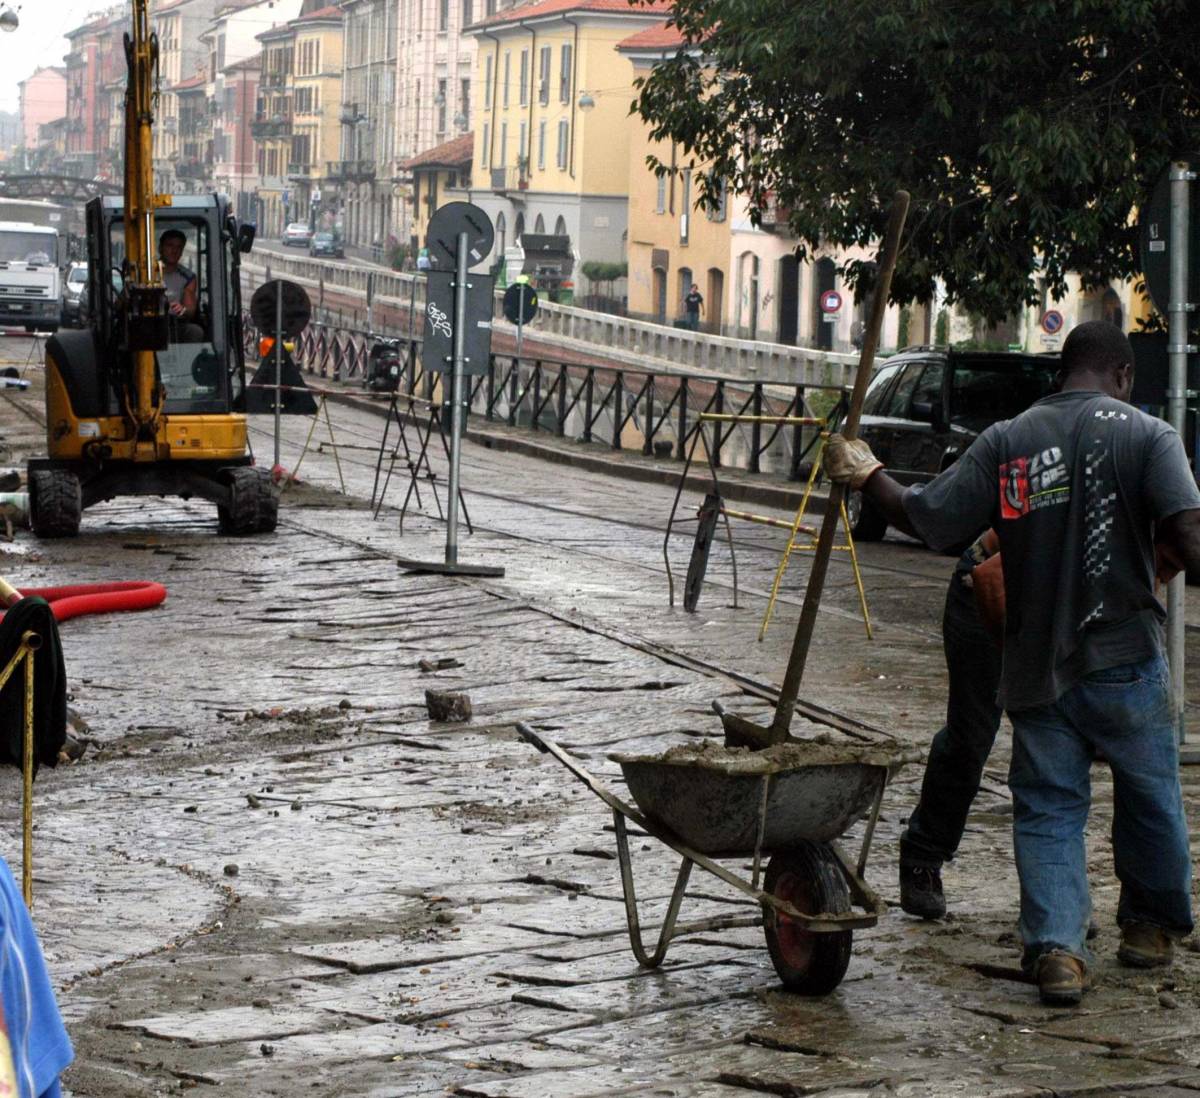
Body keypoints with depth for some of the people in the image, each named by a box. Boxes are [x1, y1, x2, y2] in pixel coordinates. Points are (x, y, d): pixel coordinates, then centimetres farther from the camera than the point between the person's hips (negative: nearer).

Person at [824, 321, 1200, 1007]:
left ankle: (1056, 946, -5)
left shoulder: (1006, 442, 0)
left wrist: (867, 476, 15)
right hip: (1126, 660, -1)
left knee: (1048, 809, 9)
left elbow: (925, 519, -1)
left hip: (1036, 664, 2)